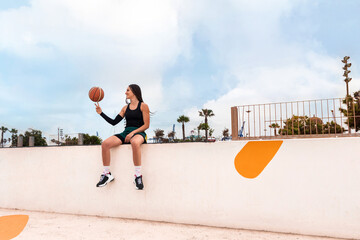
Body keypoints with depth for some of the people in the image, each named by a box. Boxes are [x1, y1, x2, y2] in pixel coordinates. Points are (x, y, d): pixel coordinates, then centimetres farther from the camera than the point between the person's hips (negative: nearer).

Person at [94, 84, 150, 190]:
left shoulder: (143, 106, 5)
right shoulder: (125, 108, 21)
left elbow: (146, 125, -2)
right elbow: (114, 122, 18)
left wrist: (133, 132, -15)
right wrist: (101, 113, 11)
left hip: (139, 133, -5)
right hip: (125, 133, 5)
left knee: (135, 143, -43)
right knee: (105, 144, -21)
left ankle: (138, 176, -33)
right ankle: (107, 174, -12)